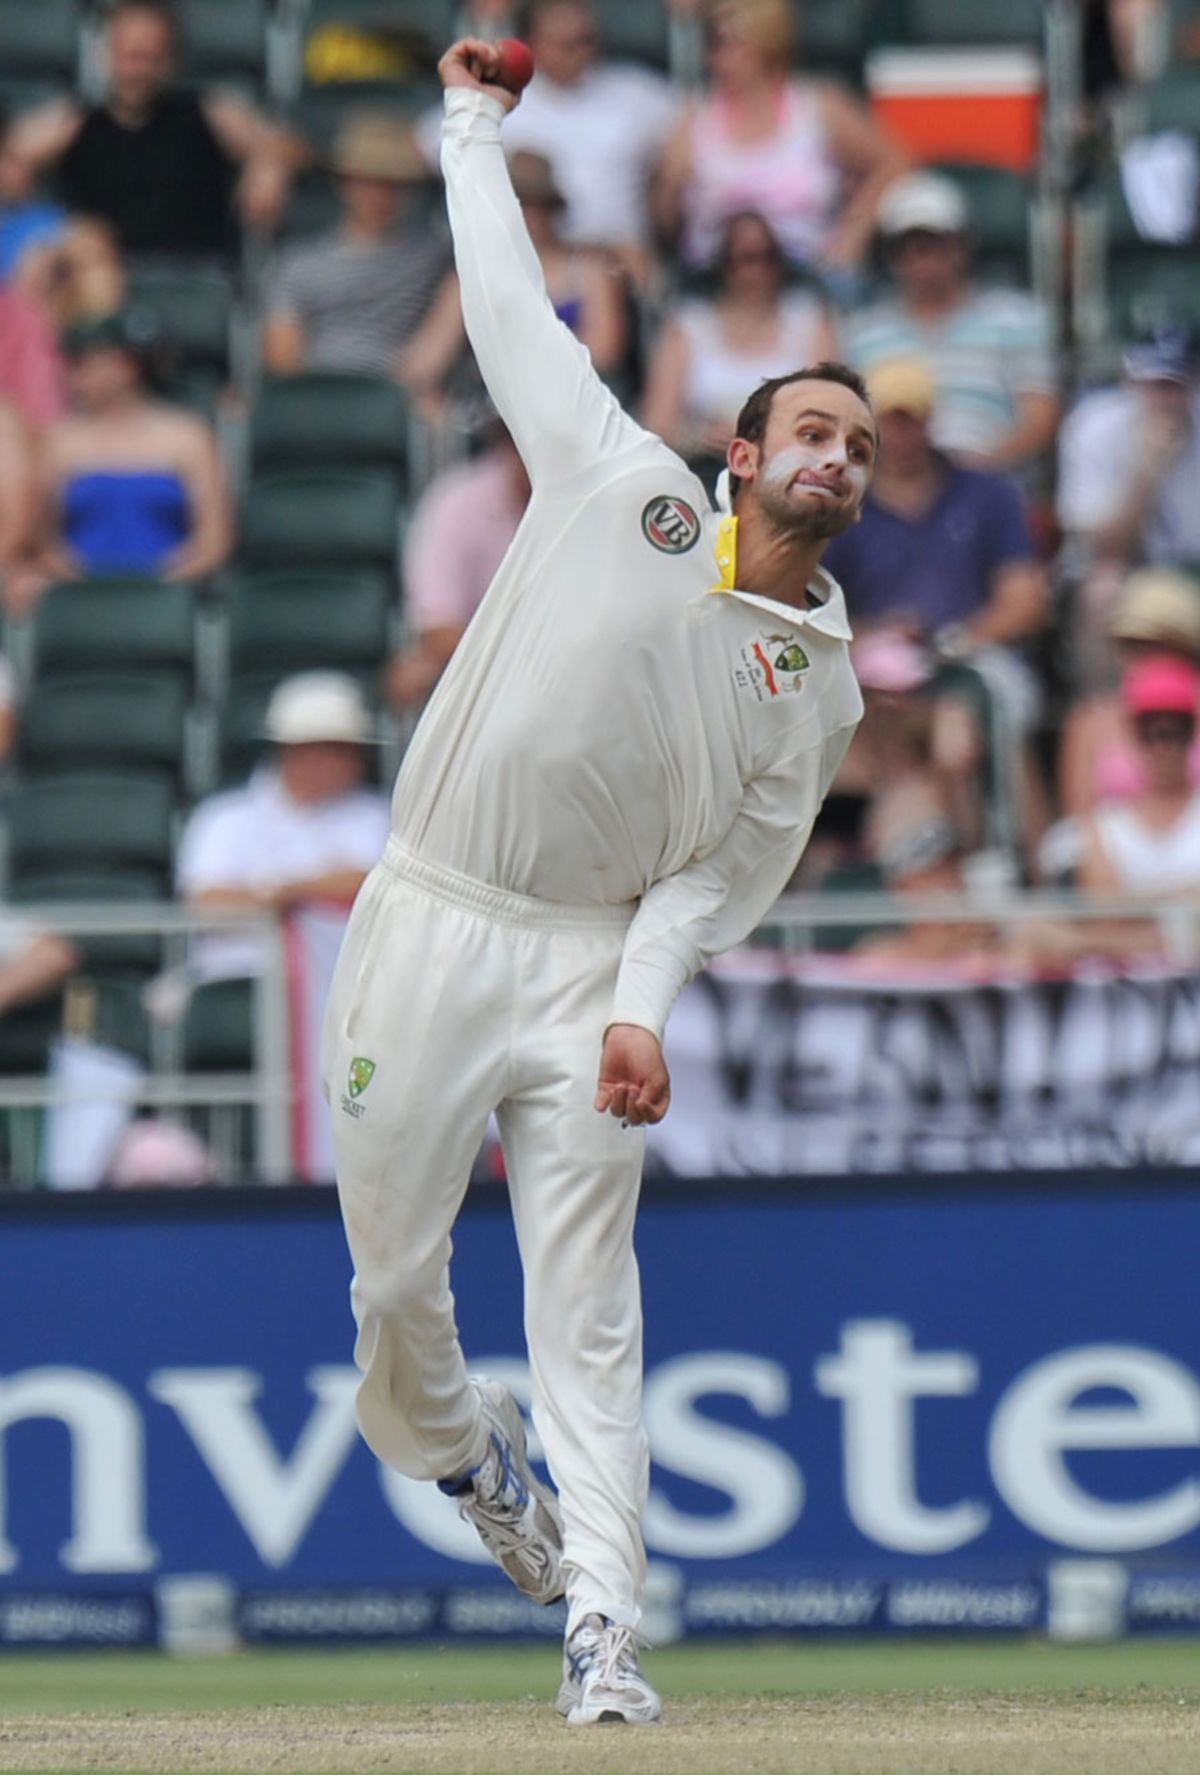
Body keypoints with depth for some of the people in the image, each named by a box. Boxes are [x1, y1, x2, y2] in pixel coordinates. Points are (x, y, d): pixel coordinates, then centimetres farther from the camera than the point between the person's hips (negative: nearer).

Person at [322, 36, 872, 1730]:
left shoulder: (823, 685, 8)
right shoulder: (627, 490, 3)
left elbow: (730, 867, 4)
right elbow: (512, 309, 10)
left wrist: (643, 1005, -12)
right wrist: (474, 127, 16)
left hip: (588, 964, 1)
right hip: (428, 933, 0)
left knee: (587, 1306, -6)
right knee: (394, 1268, 2)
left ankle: (602, 1629, -9)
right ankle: (450, 1445, 34)